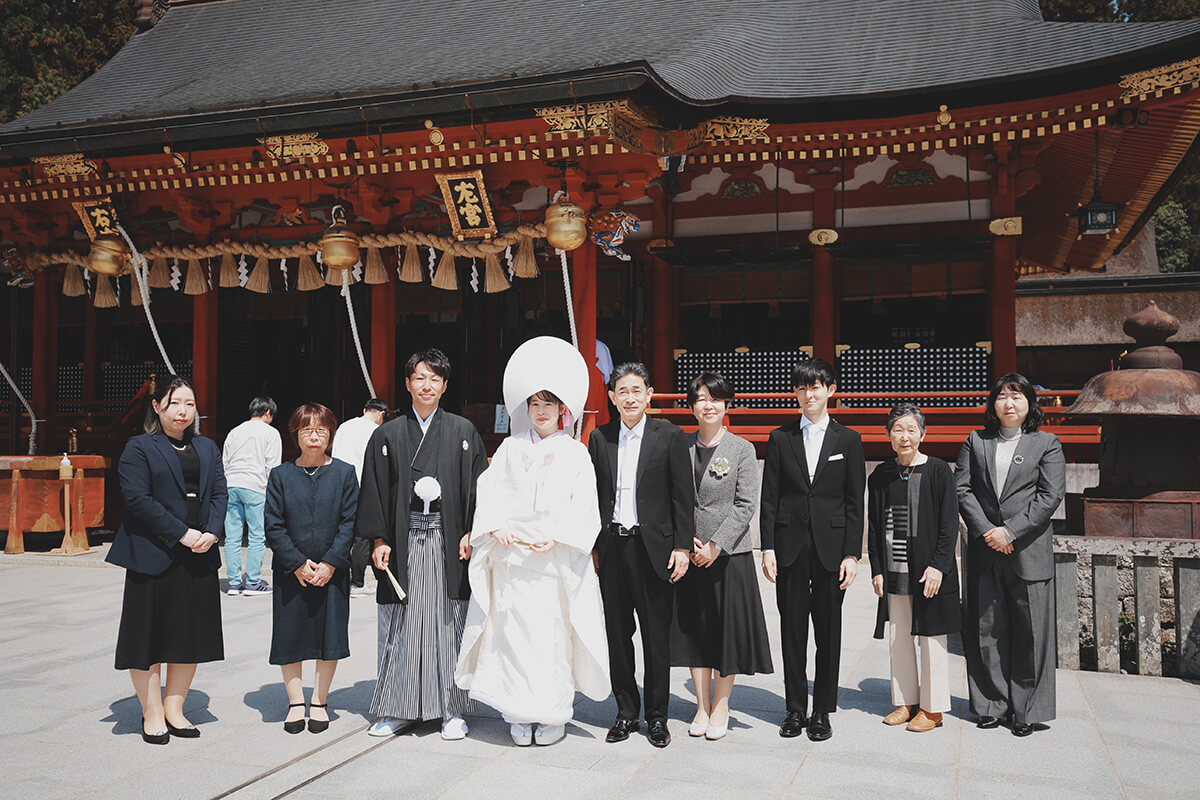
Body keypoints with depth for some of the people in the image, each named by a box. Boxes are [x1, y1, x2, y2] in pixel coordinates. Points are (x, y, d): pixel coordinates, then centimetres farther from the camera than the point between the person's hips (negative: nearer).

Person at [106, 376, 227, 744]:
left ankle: (174, 708, 21)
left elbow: (219, 493, 9)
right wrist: (182, 534, -17)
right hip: (153, 556, -5)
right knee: (150, 632, 1)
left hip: (199, 557, 5)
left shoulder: (207, 448, 14)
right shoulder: (139, 448, -2)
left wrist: (211, 533, -9)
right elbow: (137, 498, -12)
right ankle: (152, 713, 14)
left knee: (191, 632, 9)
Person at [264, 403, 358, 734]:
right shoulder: (280, 475, 3)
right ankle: (296, 703, 19)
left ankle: (319, 701, 19)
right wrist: (297, 563, -11)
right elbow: (274, 526, -1)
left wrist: (330, 563, -11)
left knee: (330, 636, 3)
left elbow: (349, 523, -2)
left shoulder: (344, 473, 2)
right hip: (291, 571, 0)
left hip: (332, 570, 0)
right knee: (289, 636, 5)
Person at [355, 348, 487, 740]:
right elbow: (374, 489, 6)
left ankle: (452, 710, 12)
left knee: (449, 622, 2)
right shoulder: (387, 435, 8)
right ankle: (398, 708, 18)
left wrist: (471, 532, -6)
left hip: (447, 541, -1)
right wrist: (379, 540, -2)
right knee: (400, 625, 5)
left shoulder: (463, 432, 6)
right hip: (402, 541, 1)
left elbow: (478, 485, 4)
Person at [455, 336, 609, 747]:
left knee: (554, 634, -2)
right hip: (511, 555, 2)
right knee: (514, 632, 0)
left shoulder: (575, 453, 5)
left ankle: (553, 715, 11)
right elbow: (489, 493, 8)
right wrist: (498, 528, -8)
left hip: (557, 559, -2)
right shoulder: (510, 449, 13)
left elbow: (584, 507, -1)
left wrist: (556, 537, -13)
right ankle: (519, 716, 11)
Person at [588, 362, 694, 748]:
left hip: (653, 547, -3)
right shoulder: (600, 438, 7)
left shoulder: (670, 436, -1)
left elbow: (683, 497, -2)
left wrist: (682, 546, -8)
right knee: (617, 633, 9)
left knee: (657, 636, 4)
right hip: (612, 547, 3)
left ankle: (657, 716, 17)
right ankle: (626, 712, 23)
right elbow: (593, 496, 11)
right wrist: (591, 546, 6)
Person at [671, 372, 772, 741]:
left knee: (728, 628, 3)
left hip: (729, 553, -2)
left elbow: (746, 505, -6)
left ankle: (721, 707, 17)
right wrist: (687, 541, -7)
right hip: (689, 554, 2)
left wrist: (716, 545, -12)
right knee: (693, 628, 8)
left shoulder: (741, 449, -1)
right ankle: (702, 707, 20)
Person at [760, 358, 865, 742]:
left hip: (831, 547, -1)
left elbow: (855, 503, 3)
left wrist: (852, 553, -4)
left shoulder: (848, 440, 5)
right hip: (790, 546, 1)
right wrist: (768, 548, -3)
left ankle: (822, 712, 16)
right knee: (792, 630, 6)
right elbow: (769, 499, 5)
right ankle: (795, 710, 17)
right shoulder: (780, 439, 7)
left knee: (829, 632, 5)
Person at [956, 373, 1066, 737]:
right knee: (987, 630, 6)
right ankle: (992, 704, 17)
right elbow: (962, 489, 4)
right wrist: (985, 530, -9)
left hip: (1028, 552, -2)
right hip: (984, 553, 2)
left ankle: (1027, 710, 11)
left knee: (1030, 631, 0)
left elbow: (1051, 495, -4)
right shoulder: (976, 441, 12)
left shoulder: (1047, 443, 6)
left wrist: (1010, 532, -13)